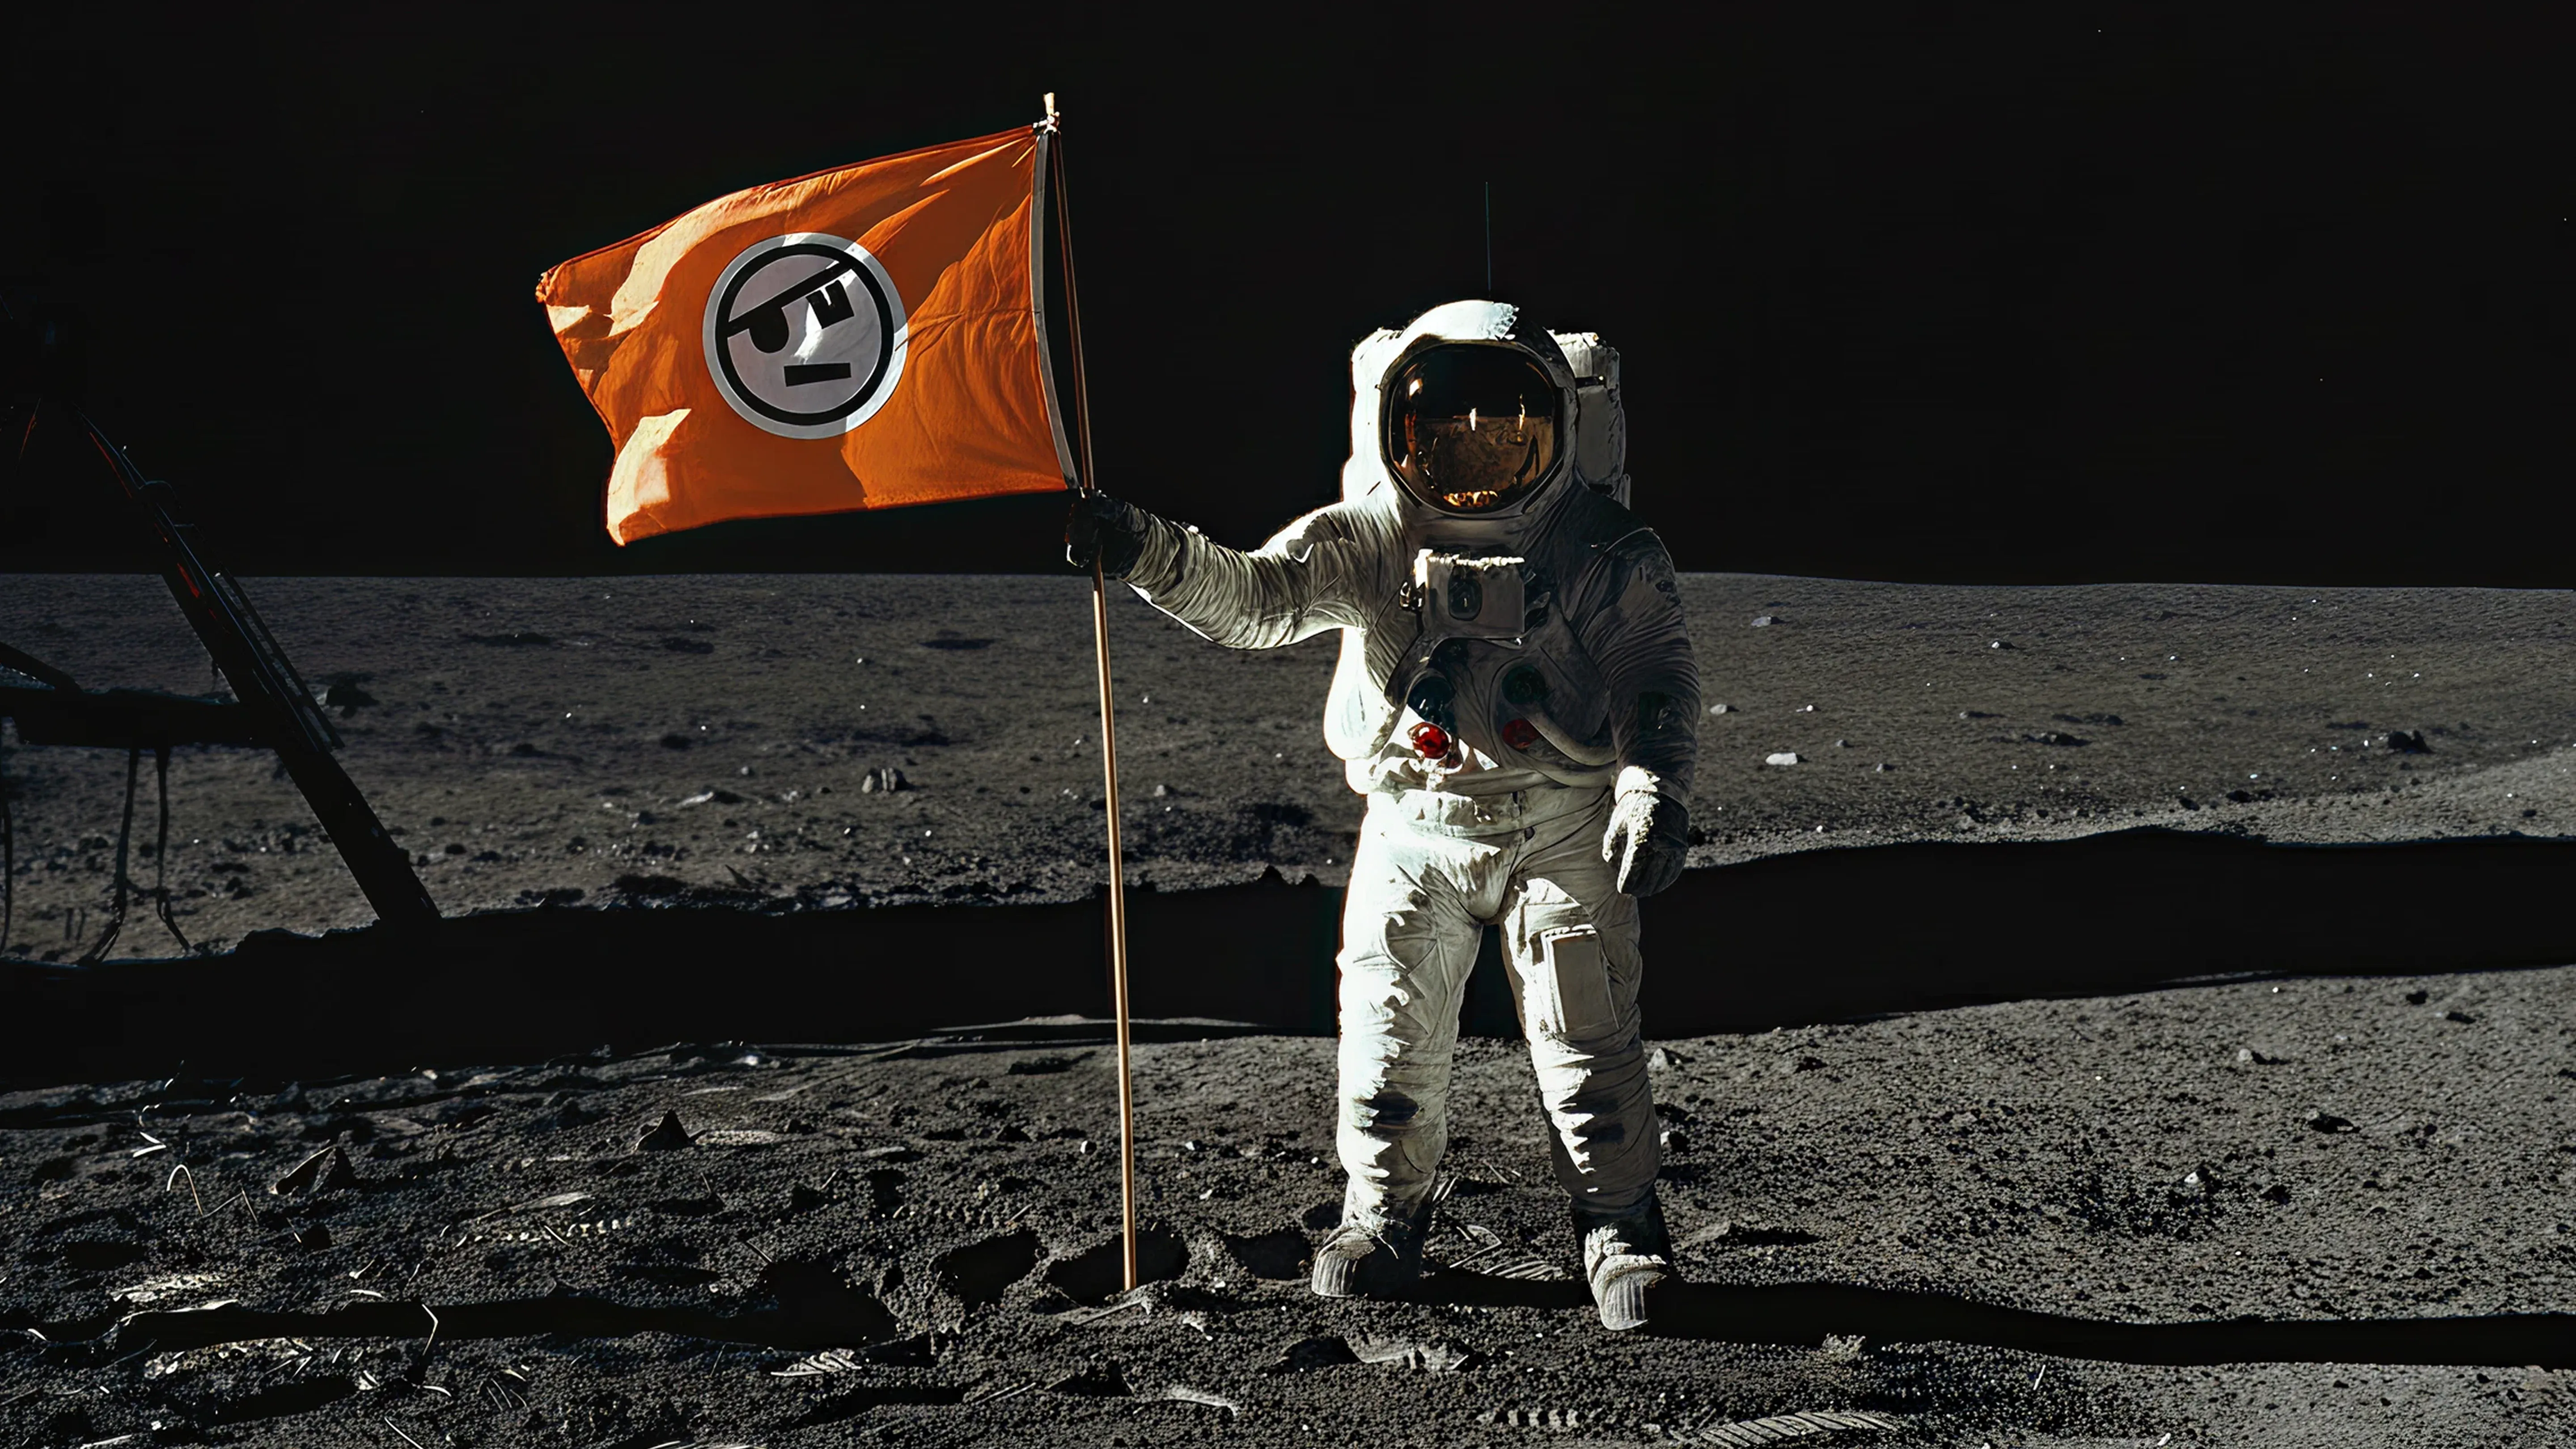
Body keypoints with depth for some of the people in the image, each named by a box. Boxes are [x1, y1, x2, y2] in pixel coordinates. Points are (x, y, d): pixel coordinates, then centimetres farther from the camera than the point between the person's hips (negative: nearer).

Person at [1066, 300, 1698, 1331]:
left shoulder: (1601, 552, -5)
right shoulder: (1362, 545, -5)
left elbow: (1657, 671, -4)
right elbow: (1251, 600, -16)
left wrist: (1654, 787, -18)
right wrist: (1147, 554, -34)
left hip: (1562, 827, -1)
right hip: (1413, 826, 1)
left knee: (1585, 1035, -1)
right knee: (1390, 1026, 3)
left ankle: (1620, 1222, 18)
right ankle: (1384, 1209, 25)